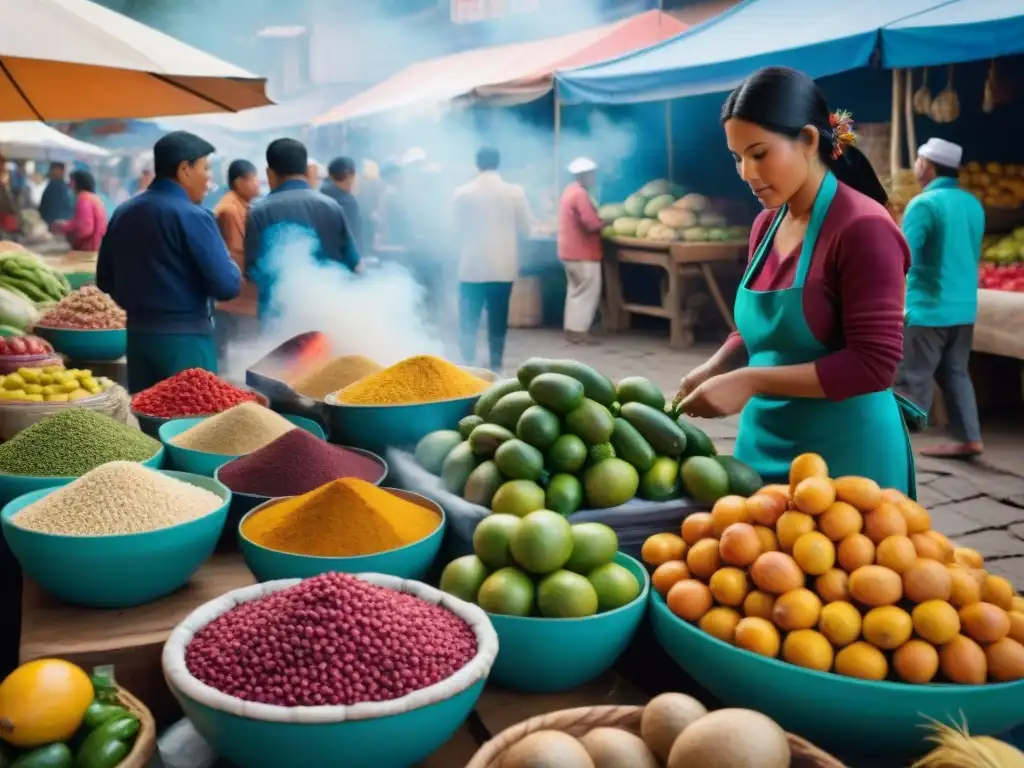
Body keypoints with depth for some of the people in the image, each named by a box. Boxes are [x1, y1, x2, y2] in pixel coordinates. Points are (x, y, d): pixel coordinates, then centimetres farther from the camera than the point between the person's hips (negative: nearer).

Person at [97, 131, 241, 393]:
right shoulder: (192, 216, -14)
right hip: (185, 339, -7)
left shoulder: (122, 213, 7)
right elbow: (228, 286, -18)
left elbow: (105, 281, 14)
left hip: (137, 334, 7)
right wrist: (226, 260, 2)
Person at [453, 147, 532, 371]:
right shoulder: (515, 192, -2)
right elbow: (525, 230, 2)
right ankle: (496, 366, 10)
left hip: (472, 265, -1)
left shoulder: (463, 193, -3)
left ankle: (469, 364, 1)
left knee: (469, 320, 7)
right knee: (498, 321, 8)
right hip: (503, 266, 1)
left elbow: (458, 230, 2)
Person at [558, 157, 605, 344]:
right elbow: (591, 224, -24)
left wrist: (599, 220, 8)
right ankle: (578, 330, -3)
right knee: (588, 292, -3)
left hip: (570, 251, 10)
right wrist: (605, 223, -6)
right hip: (583, 252, -10)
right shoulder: (581, 194, -18)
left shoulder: (569, 191, 13)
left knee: (576, 290, 16)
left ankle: (571, 328, 18)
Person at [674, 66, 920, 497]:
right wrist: (713, 369, -2)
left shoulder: (863, 228, -16)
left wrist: (750, 381, -23)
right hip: (764, 445, 7)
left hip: (844, 454, -7)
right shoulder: (766, 225, 6)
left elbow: (873, 364, -20)